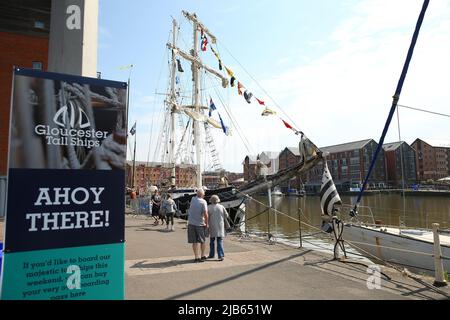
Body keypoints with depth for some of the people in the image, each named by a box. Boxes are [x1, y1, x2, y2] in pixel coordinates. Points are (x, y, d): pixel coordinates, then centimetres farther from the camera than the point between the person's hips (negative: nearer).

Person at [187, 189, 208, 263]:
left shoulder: (192, 199, 1)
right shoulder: (203, 202, -12)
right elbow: (205, 214, -17)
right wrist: (206, 223, -6)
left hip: (191, 223, 3)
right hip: (200, 224, -3)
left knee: (195, 241, 6)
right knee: (202, 241, 13)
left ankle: (197, 257, 4)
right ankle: (202, 256, 25)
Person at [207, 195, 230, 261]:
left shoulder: (209, 207, -5)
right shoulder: (221, 207, -1)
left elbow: (207, 217, -6)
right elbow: (226, 215, 5)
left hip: (212, 227, 0)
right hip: (220, 227, 1)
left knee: (212, 241, 16)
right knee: (220, 242, 2)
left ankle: (212, 254, 25)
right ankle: (221, 256, -8)